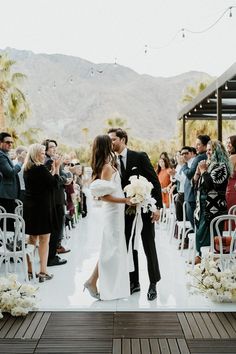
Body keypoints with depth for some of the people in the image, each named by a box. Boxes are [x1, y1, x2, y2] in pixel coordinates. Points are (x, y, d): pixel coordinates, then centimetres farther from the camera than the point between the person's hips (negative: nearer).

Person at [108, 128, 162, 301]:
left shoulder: (140, 157, -7)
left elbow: (155, 181, -8)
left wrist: (158, 206, -13)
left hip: (144, 209, -4)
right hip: (125, 211, 4)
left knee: (149, 248, 5)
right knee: (129, 248, 10)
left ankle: (153, 283, 19)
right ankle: (134, 282, 24)